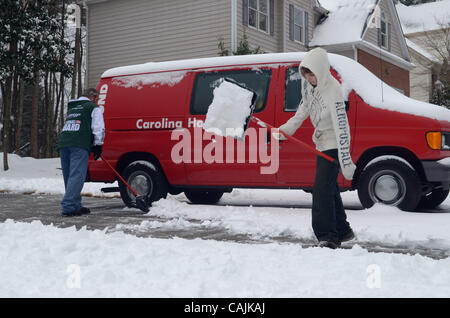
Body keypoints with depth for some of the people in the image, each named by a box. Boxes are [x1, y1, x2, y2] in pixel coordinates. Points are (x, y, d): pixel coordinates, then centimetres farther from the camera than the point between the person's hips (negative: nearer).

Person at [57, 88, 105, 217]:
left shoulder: (72, 108, 32)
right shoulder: (94, 108, 11)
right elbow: (98, 128, 1)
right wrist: (98, 145, 4)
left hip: (63, 143, 7)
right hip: (79, 145, -7)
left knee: (69, 176, 10)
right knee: (76, 176, -10)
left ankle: (76, 206, 15)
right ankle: (68, 207, -18)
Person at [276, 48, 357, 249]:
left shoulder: (332, 91, -28)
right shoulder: (308, 83, -2)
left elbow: (341, 128, -30)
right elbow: (304, 108, 15)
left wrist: (346, 162, -31)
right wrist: (286, 130, 9)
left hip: (333, 144, -9)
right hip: (322, 143, 9)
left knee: (321, 189, -17)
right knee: (330, 189, 17)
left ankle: (328, 237, -13)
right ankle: (343, 232, 31)